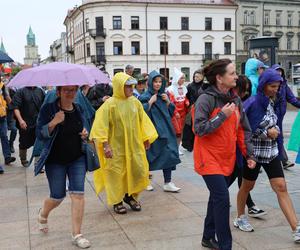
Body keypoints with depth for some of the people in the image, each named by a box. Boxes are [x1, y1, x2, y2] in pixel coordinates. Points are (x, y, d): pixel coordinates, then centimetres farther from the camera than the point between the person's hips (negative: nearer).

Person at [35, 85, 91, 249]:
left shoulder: (79, 110, 4)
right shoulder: (48, 109, -10)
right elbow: (40, 134, -13)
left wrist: (85, 134, -5)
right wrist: (53, 123, -29)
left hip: (77, 159, 3)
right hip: (55, 160, -3)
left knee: (78, 194, -5)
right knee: (58, 197, 6)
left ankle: (76, 235, 6)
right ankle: (43, 214, 42)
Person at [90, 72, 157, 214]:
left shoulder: (135, 102, 2)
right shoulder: (110, 104, -13)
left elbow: (143, 120, 11)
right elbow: (101, 125, -14)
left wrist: (146, 138, 11)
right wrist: (105, 145, -19)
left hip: (134, 145, 5)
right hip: (116, 147, -5)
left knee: (139, 171, 6)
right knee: (116, 173, 5)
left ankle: (130, 195, 29)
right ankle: (117, 201, 23)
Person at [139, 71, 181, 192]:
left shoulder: (163, 95, 10)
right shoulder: (145, 97, -7)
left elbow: (171, 112, 13)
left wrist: (168, 101, -3)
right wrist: (150, 101, -18)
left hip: (165, 130, 5)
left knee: (168, 154, -2)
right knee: (149, 155, 7)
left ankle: (168, 183, 4)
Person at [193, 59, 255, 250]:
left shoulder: (235, 99, 6)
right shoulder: (206, 98, -15)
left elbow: (243, 129, 11)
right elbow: (200, 129, -21)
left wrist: (249, 154, 7)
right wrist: (222, 115, -23)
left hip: (227, 159, 7)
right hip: (209, 158, -7)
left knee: (217, 198, 17)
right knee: (222, 199, -11)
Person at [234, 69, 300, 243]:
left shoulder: (271, 101, 5)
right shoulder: (253, 103, -17)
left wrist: (275, 130, -4)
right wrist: (267, 133, -18)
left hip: (272, 152, 6)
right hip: (254, 152, -6)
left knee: (281, 188, -1)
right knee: (247, 186, 13)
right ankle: (240, 218, 35)